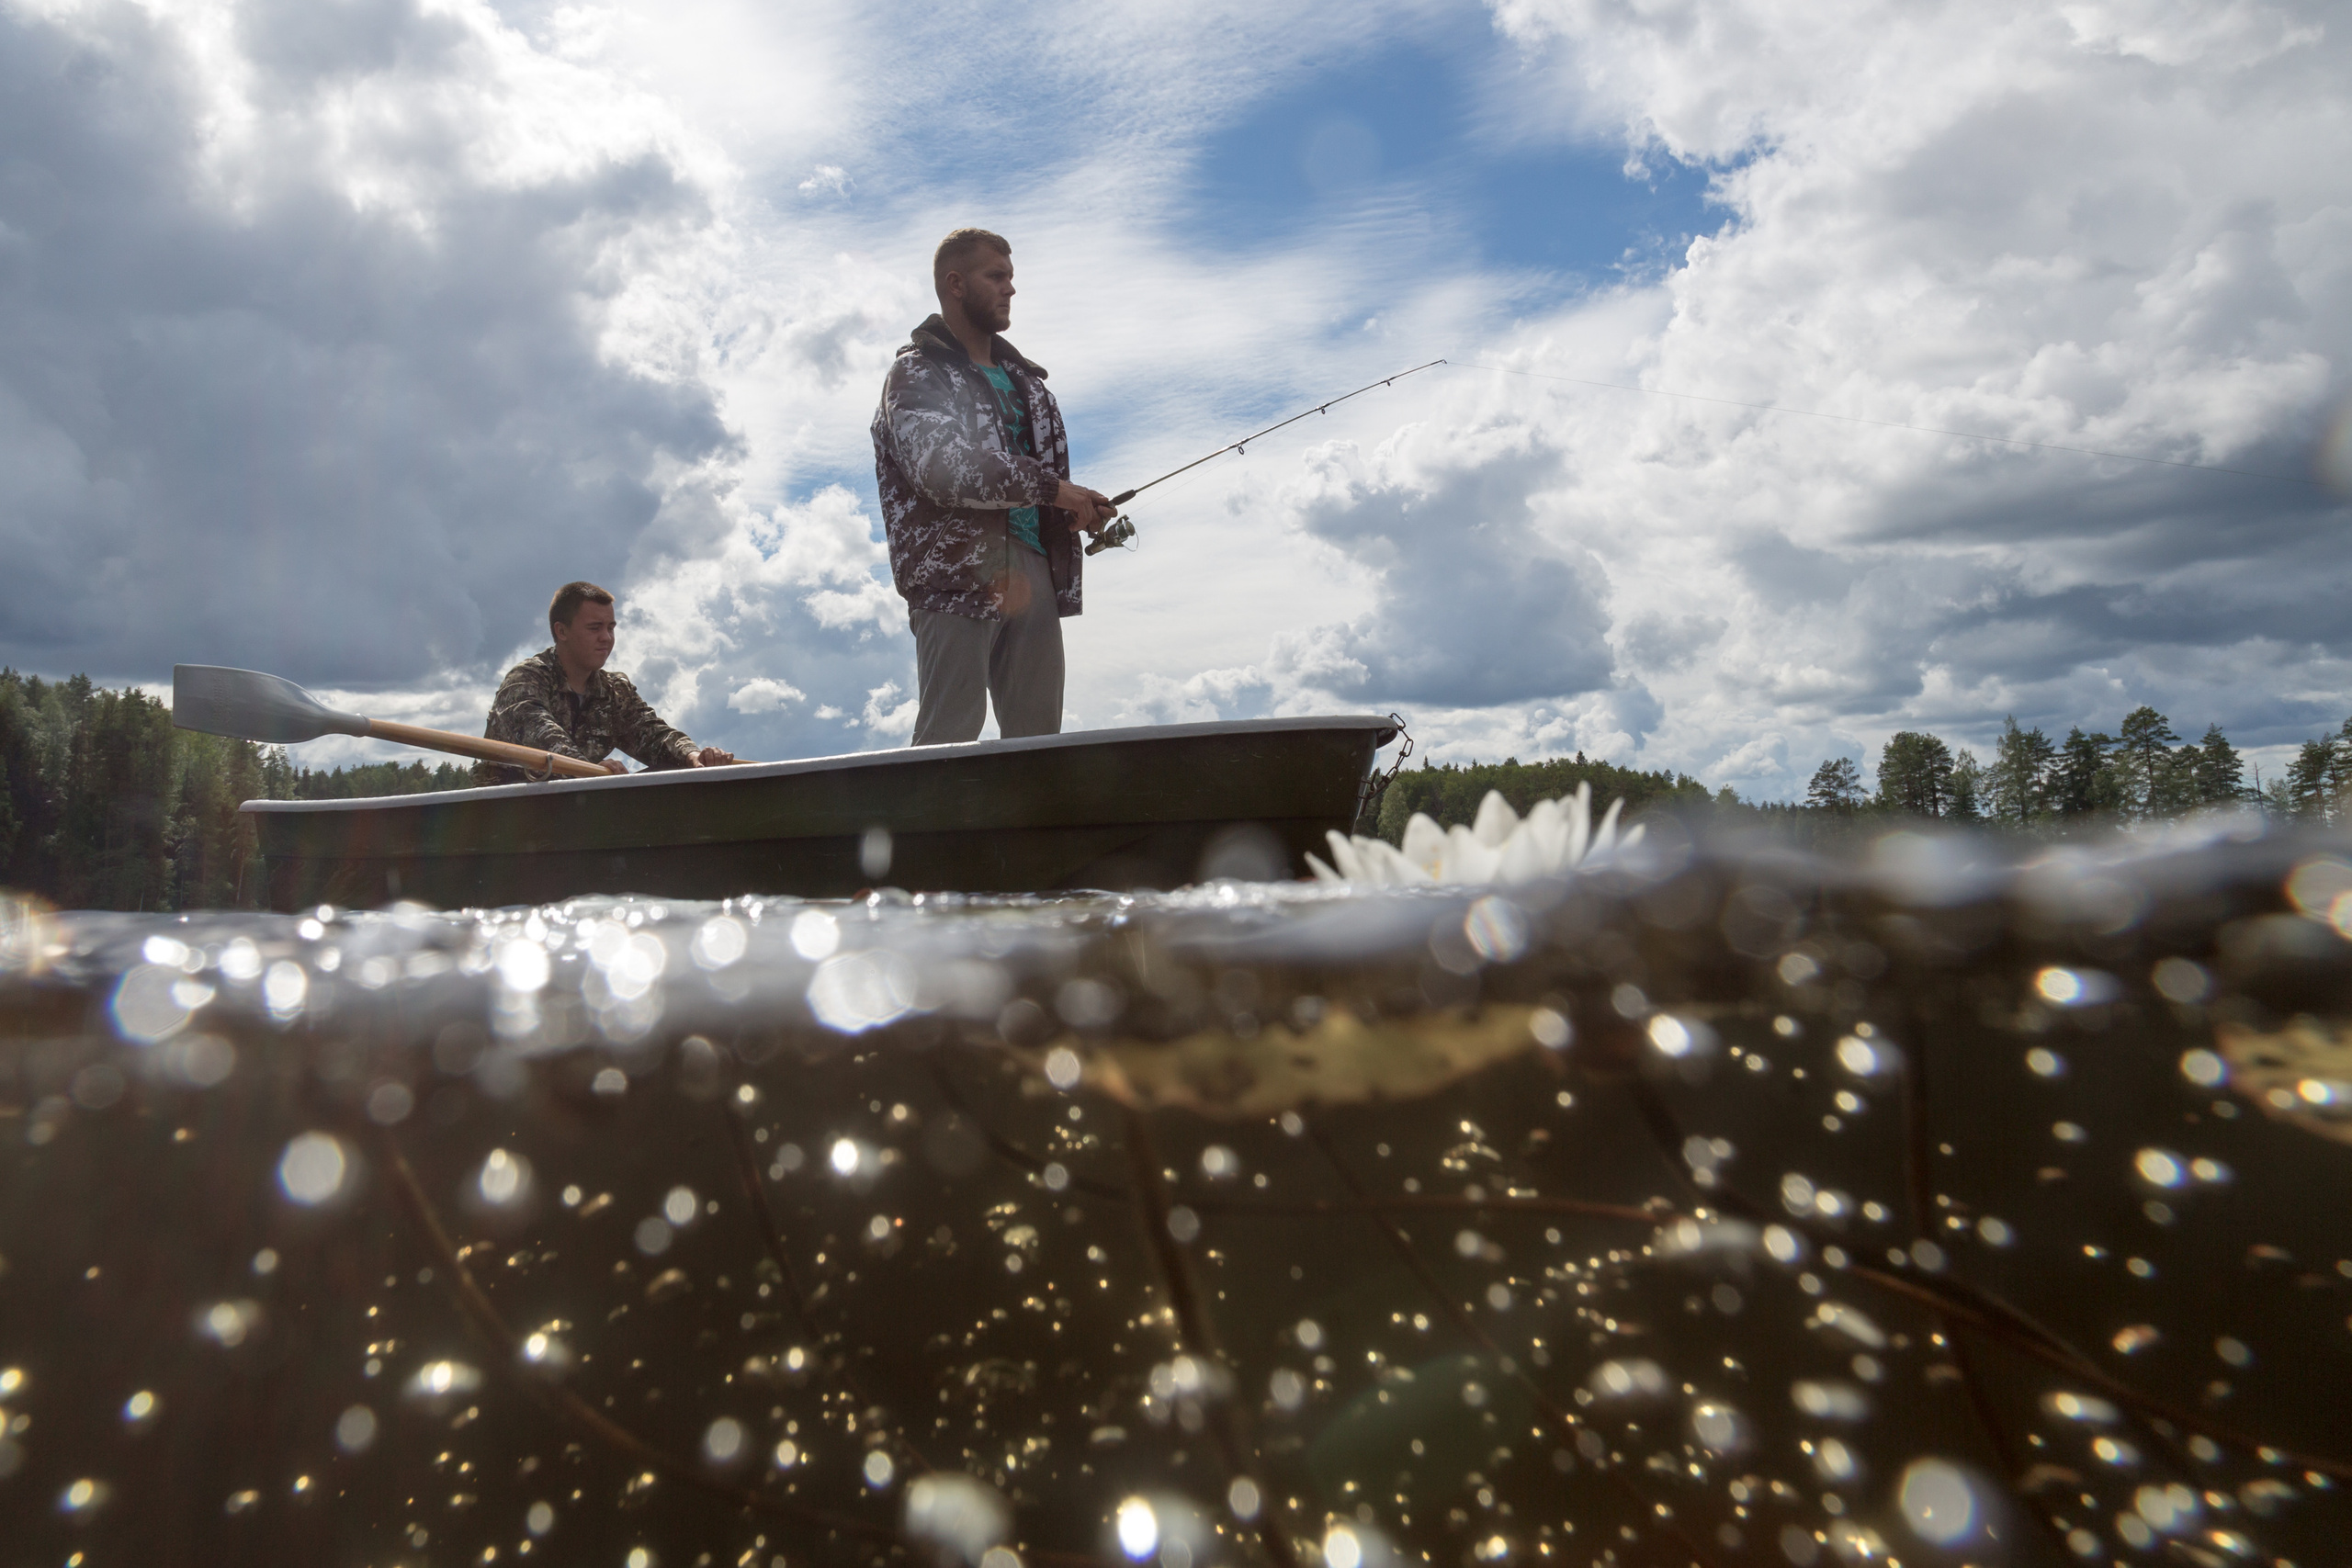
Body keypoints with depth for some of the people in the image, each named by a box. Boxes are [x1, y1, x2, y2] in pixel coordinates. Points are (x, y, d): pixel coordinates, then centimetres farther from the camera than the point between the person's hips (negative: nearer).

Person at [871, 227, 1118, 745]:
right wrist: (1049, 487, -15)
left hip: (1032, 568, 7)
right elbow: (939, 467, -16)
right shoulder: (916, 372, 2)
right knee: (949, 736, -12)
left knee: (1037, 732, 5)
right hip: (959, 571, -7)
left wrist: (1080, 507, 7)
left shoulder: (1022, 375, 26)